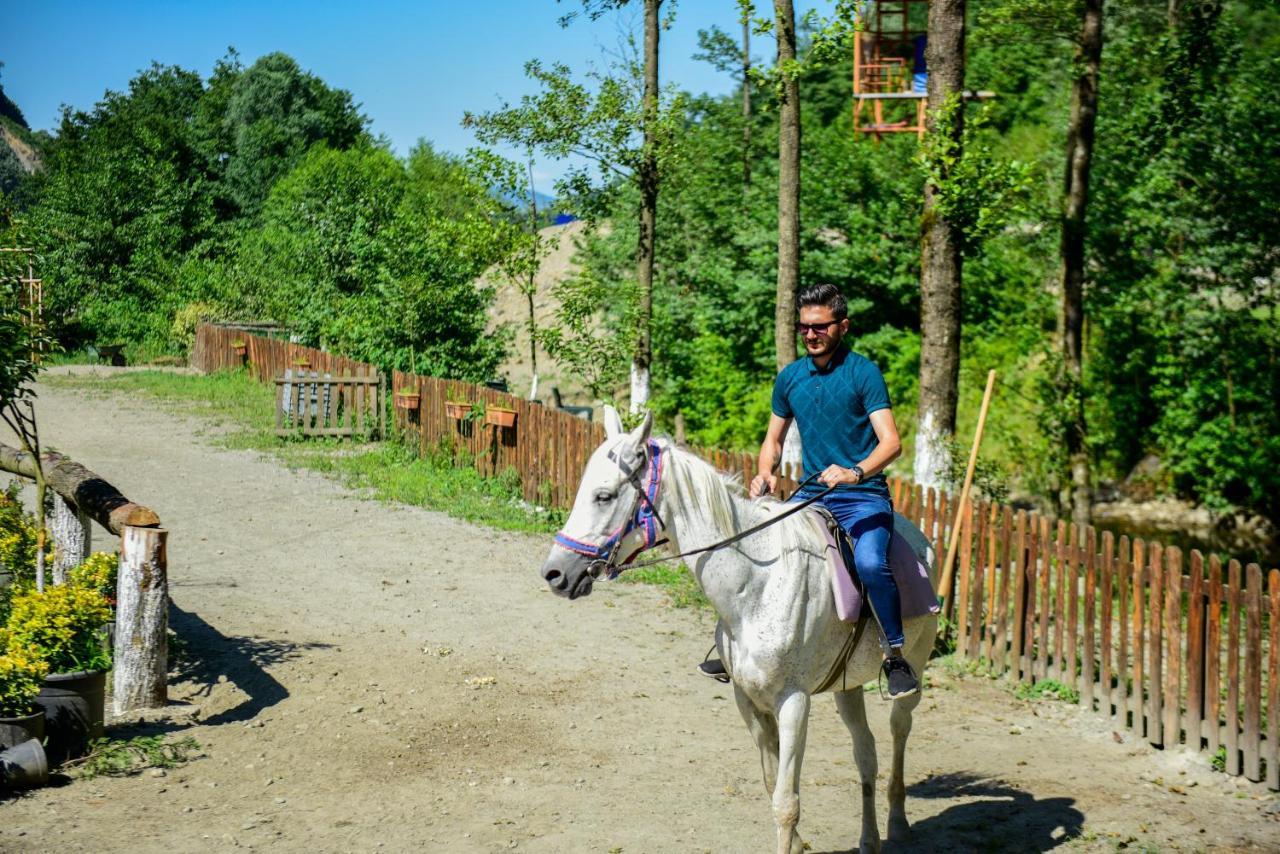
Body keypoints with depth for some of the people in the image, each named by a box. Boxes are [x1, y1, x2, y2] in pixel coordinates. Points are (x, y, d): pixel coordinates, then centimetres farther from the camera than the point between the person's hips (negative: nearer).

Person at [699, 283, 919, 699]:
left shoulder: (863, 372, -6)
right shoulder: (790, 377, 10)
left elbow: (891, 441, -14)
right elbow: (774, 439, 20)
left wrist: (855, 472, -33)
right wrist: (765, 474, -2)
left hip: (863, 497, -5)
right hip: (810, 495, 6)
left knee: (869, 563, -31)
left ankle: (895, 655, -15)